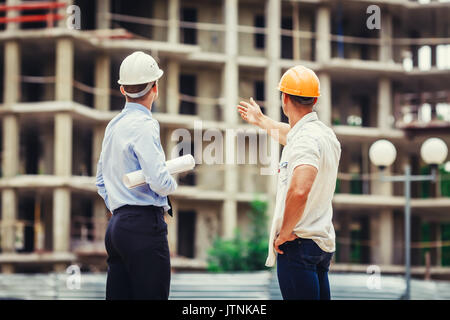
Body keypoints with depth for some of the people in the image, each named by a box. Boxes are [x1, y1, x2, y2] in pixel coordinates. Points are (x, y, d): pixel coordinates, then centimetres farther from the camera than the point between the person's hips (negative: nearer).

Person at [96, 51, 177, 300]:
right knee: (152, 295, -9)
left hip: (116, 224, 9)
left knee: (118, 296, 7)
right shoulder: (144, 126, -10)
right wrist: (173, 183, 2)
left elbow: (101, 182, 25)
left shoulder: (113, 125, 17)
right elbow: (159, 181, -19)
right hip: (144, 225, -9)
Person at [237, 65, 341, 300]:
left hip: (298, 244, -10)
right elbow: (290, 135, 38)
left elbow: (299, 191, -34)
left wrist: (284, 233, -21)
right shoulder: (325, 134, 13)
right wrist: (260, 120, 54)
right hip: (323, 243, 10)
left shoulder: (305, 139, -18)